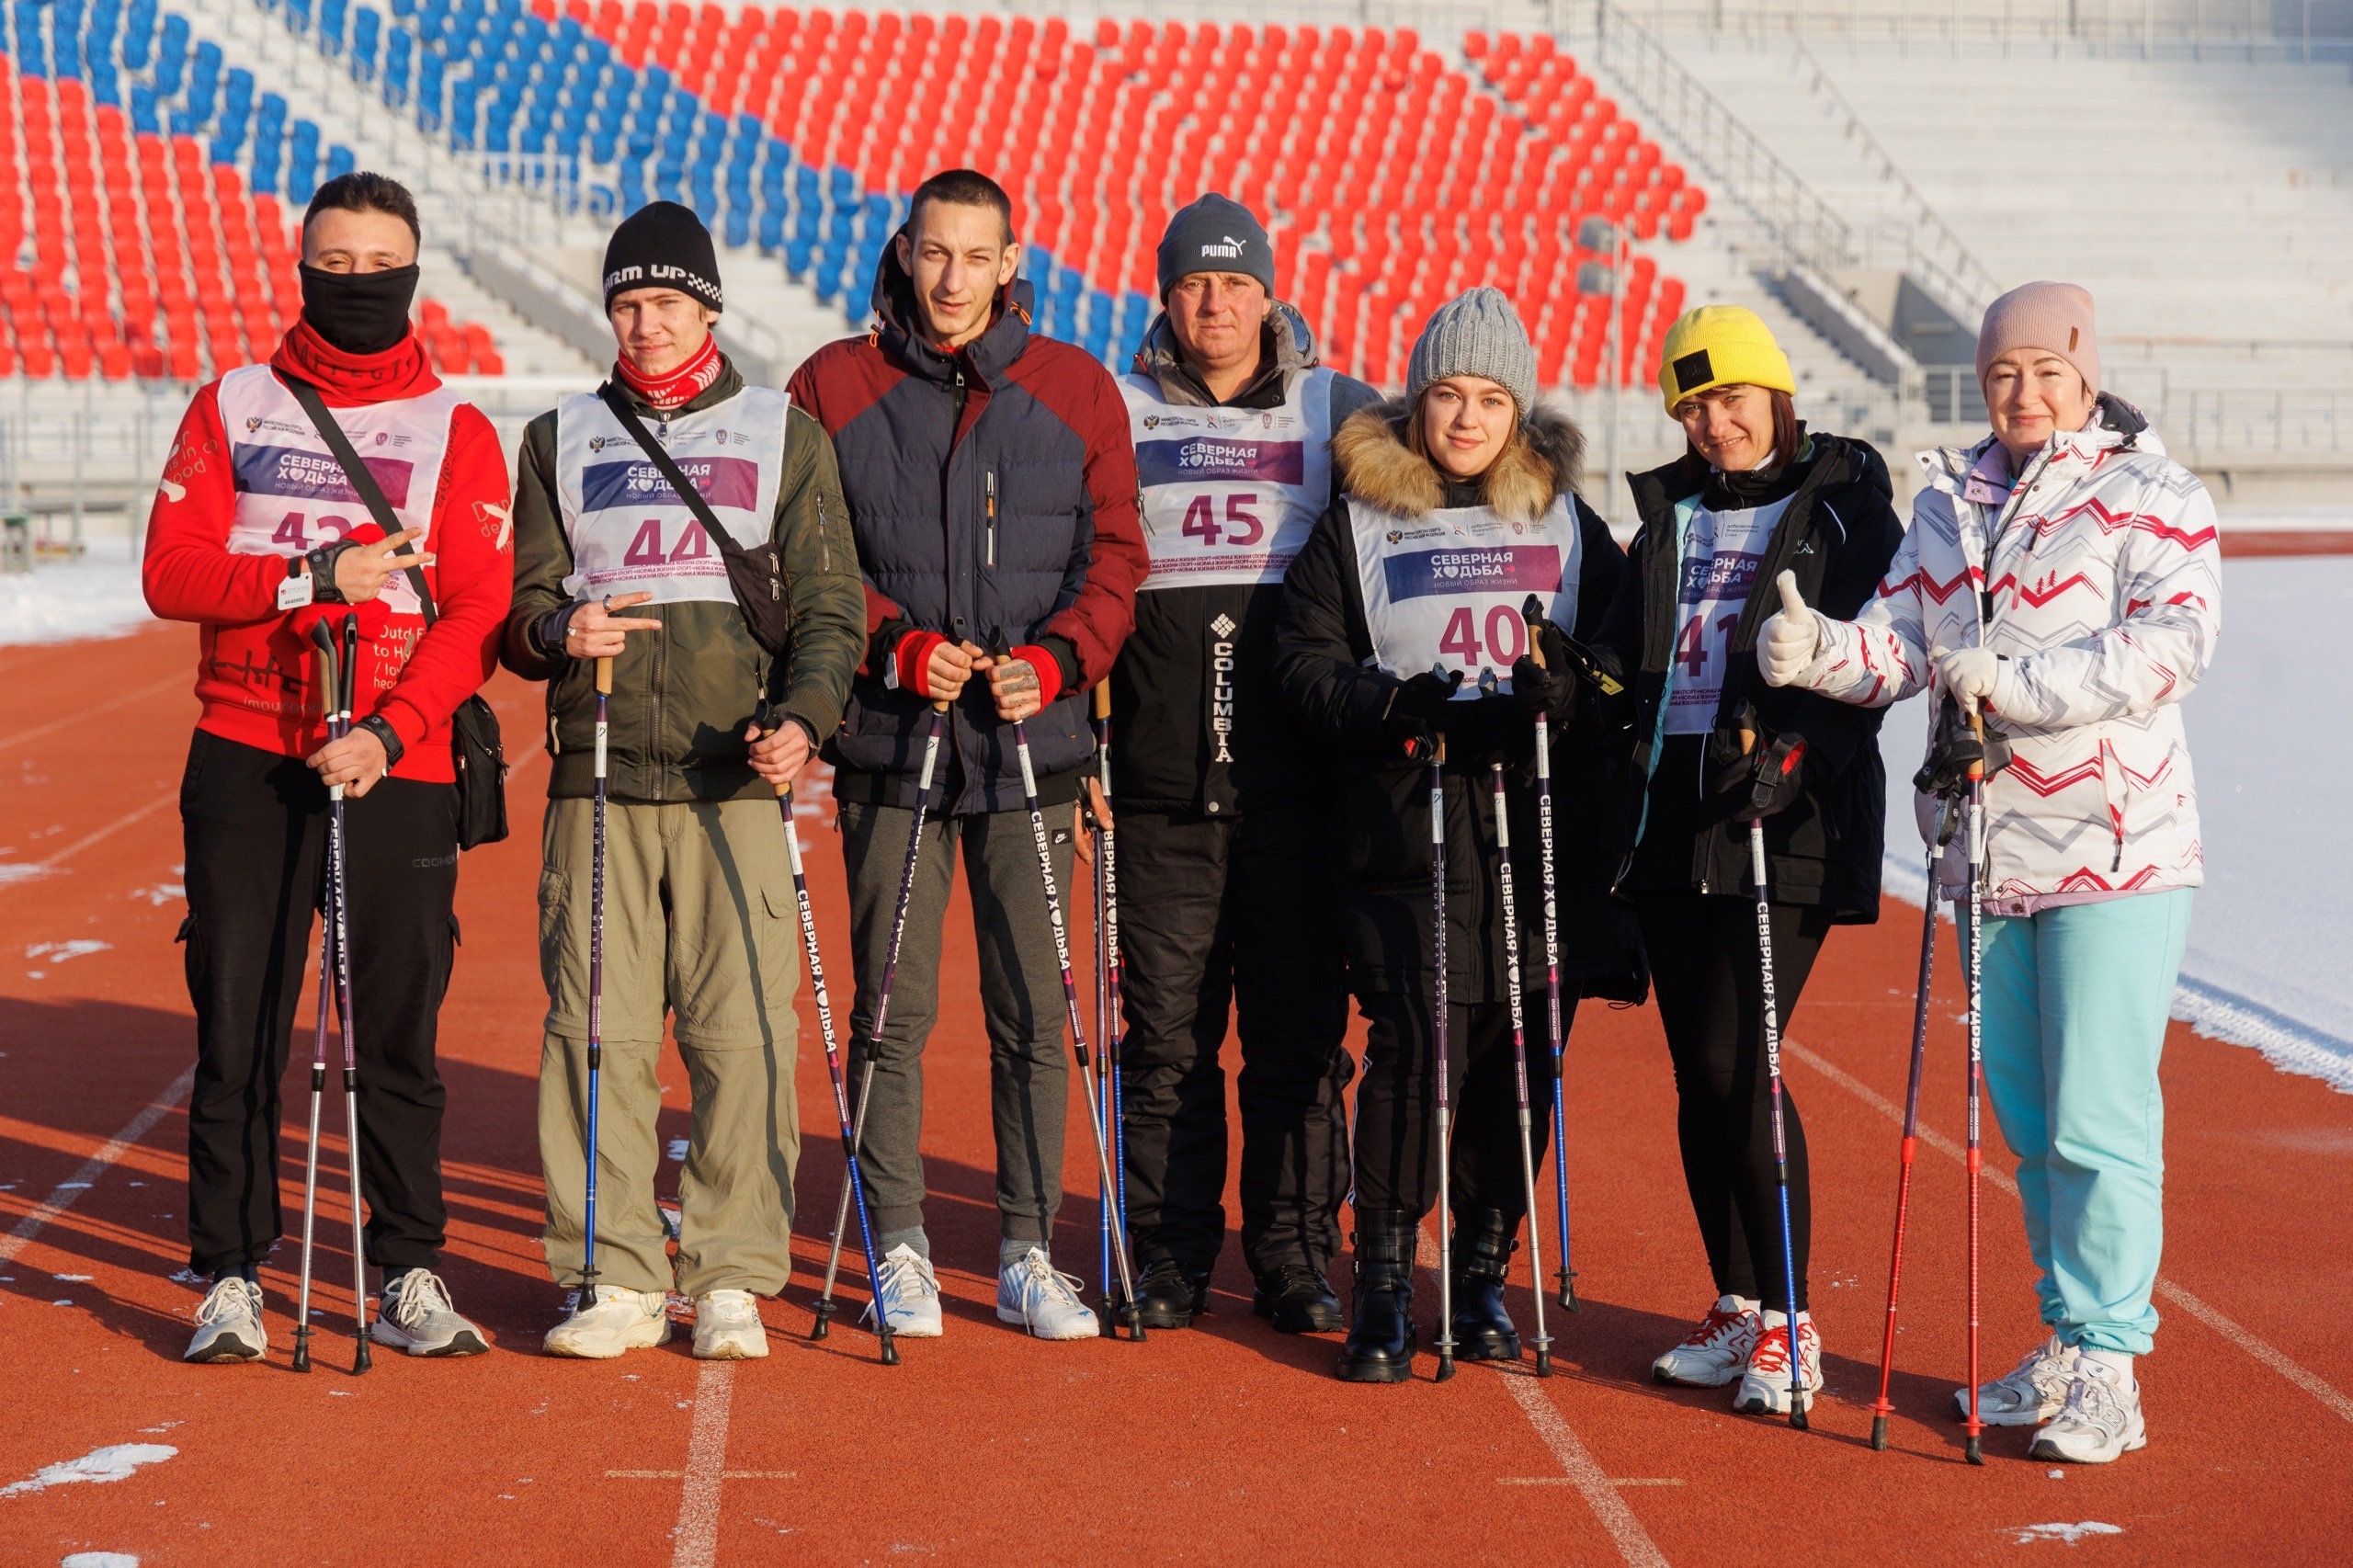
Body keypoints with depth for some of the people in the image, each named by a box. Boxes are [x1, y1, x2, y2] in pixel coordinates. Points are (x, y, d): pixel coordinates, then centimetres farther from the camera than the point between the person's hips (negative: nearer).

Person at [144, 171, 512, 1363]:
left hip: (399, 772, -1)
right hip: (245, 763, 1)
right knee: (237, 1028, 1)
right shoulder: (230, 409, 10)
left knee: (398, 1031, 2)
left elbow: (479, 614, -3)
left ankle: (408, 1276, 11)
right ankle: (231, 1279, 7)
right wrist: (317, 575, -14)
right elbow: (170, 572, 0)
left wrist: (388, 735, -15)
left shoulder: (458, 430, 6)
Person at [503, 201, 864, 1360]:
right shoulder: (559, 439, 17)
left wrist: (804, 717, -12)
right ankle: (617, 1278, 6)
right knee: (595, 1030, -2)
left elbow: (830, 605, 6)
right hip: (597, 782, 2)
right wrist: (557, 630, -9)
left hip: (736, 783, -1)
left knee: (743, 1033, -5)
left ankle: (733, 1277, 3)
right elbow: (520, 607, 15)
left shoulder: (784, 434, 11)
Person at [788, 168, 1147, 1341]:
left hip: (1030, 743, 1)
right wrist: (898, 644, -12)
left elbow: (1114, 554, 7)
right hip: (891, 744, -1)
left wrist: (1056, 656, -9)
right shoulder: (834, 387, 5)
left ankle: (1028, 1254, 13)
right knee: (893, 1007, 1)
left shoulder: (1078, 391, 8)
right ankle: (899, 1250, 13)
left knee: (1033, 1009, 3)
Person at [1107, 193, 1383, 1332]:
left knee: (1301, 1031, 0)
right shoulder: (1115, 414, 10)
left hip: (1294, 778, 0)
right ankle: (1169, 1255, 12)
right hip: (1159, 779, 0)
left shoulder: (1338, 412, 10)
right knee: (1165, 1029, 2)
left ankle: (1296, 1258, 9)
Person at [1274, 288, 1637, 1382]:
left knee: (1521, 1053, 2)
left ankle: (1482, 1272, 19)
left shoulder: (1567, 521, 14)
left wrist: (1560, 700, -12)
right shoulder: (1357, 520, 9)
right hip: (1406, 829, -2)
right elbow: (1306, 662, 4)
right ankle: (1383, 1284, 0)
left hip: (1541, 832, 2)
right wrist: (1394, 706, -14)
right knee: (1414, 1043, -12)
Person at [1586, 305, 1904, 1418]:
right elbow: (1629, 650, 20)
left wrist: (1795, 751, -20)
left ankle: (1788, 1326, -4)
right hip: (1671, 814, 6)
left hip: (1786, 819, -6)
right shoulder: (1667, 507, 16)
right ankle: (1737, 1311, 19)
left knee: (1737, 1062, -13)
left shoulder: (1843, 498, 0)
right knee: (1697, 1074, 8)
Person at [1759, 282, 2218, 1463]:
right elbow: (1901, 642, 4)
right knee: (2027, 1119, 14)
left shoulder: (2152, 496, -5)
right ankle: (2065, 1346, 26)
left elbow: (2173, 643, -18)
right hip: (1989, 848, 6)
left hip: (2116, 848, -6)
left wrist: (2014, 684, -26)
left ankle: (2107, 1367, 0)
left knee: (2097, 1120, -8)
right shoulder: (1948, 499, 12)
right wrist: (1818, 651, -17)